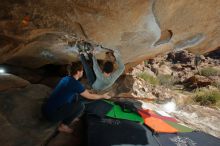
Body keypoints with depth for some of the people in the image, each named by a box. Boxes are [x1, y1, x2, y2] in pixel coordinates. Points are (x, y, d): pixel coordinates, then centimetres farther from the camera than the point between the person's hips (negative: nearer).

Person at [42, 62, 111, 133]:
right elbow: (90, 96, -5)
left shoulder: (65, 78, 6)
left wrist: (87, 91, 33)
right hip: (52, 114, -8)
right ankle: (63, 126, 1)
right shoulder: (75, 83, -18)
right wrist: (103, 96, 10)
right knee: (81, 105, -7)